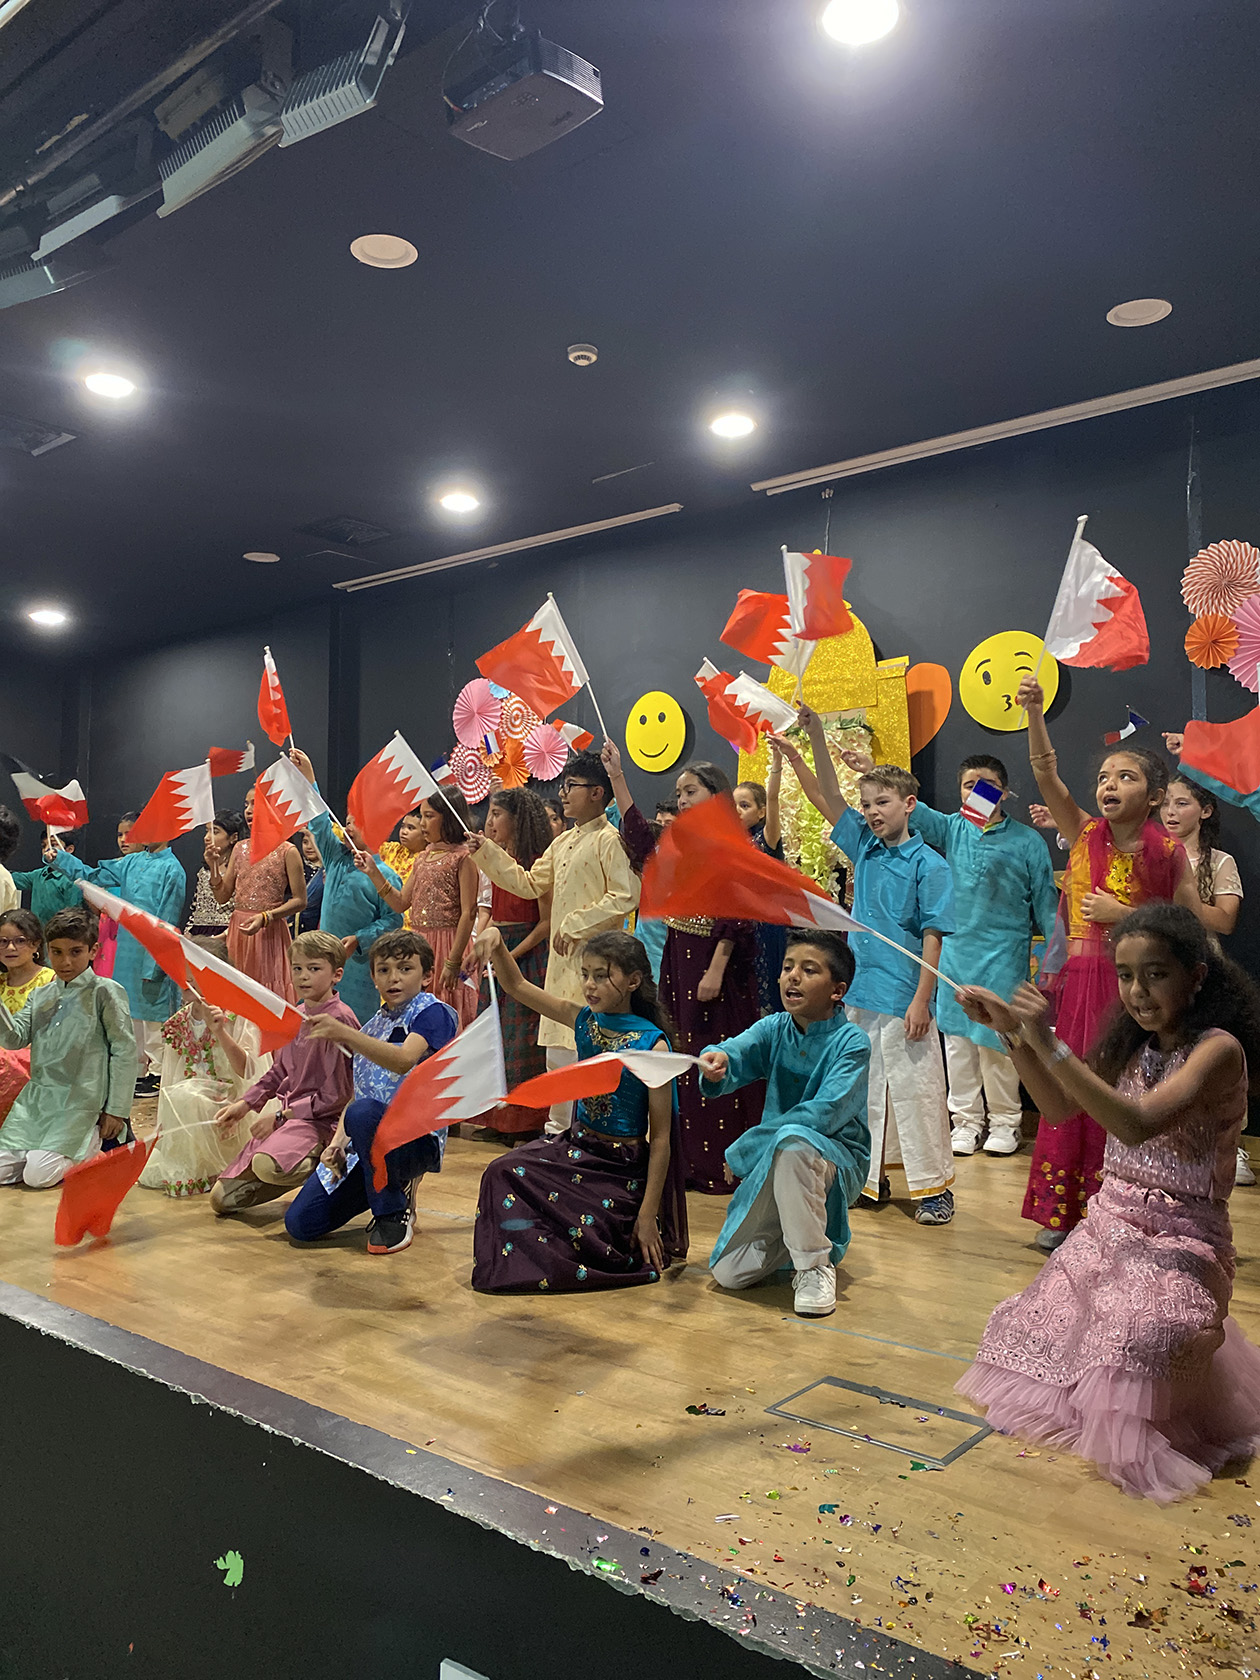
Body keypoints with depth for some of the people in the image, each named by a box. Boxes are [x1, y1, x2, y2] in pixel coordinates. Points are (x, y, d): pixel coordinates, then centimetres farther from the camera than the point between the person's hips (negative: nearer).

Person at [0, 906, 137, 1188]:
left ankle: (94, 1145, 8)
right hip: (36, 1096, 6)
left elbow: (125, 1051, -6)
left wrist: (117, 1110, -8)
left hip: (80, 1101, -5)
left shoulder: (105, 992, -4)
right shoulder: (40, 996, 14)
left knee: (38, 1175, -17)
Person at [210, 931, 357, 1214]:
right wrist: (244, 1104, 11)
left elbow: (336, 1096, -16)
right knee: (222, 1199, 4)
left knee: (267, 1164, -38)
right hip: (284, 1117, 8)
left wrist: (280, 1115, -12)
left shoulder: (339, 1019, -16)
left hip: (321, 1121, -8)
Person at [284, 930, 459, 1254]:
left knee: (362, 1115, -39)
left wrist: (345, 1034, -36)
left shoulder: (433, 1013, -5)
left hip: (418, 1139, -6)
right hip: (366, 1140, 7)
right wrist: (338, 1140, 0)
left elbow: (403, 1060, -24)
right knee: (300, 1223, -8)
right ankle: (394, 1185, 15)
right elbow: (358, 1091, 17)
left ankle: (395, 1214, -14)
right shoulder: (372, 1026, 19)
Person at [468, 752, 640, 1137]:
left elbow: (625, 896, -19)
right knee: (558, 1049, 14)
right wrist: (487, 852, 15)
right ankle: (559, 1127, 25)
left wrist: (576, 925, -17)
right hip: (562, 960, 9)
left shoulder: (609, 839, -10)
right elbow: (530, 884, 21)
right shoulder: (562, 842, 18)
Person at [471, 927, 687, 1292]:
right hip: (577, 1146, 5)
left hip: (623, 1170, -5)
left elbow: (661, 1138, -14)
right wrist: (497, 944, -14)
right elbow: (516, 986, 6)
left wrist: (648, 1214, -16)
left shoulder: (651, 1045, -15)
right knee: (504, 1171, -17)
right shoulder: (584, 1020, 1)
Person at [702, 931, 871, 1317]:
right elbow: (738, 1051, -18)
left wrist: (741, 1151, -22)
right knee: (728, 1274, -5)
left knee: (792, 1140, -39)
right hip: (773, 1167, 5)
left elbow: (825, 1112, -25)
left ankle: (814, 1265, -22)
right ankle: (796, 1233, 24)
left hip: (838, 1159, -5)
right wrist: (715, 1060, -44)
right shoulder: (775, 1028, 0)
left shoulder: (851, 1042, -14)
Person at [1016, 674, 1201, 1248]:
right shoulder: (1084, 836, 2)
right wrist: (1034, 712, -24)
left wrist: (1122, 914, -12)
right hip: (1082, 981, 2)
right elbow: (1045, 774, -11)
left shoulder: (1168, 852, -3)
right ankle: (1066, 1213, 19)